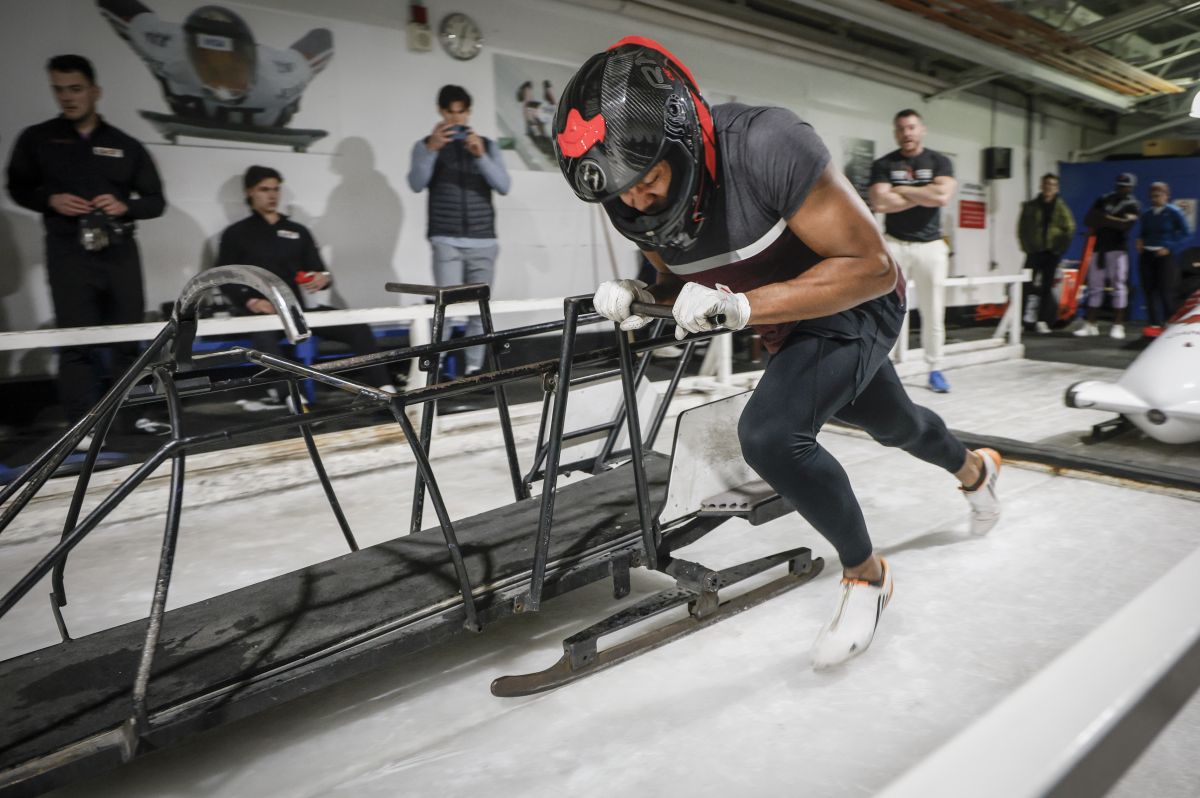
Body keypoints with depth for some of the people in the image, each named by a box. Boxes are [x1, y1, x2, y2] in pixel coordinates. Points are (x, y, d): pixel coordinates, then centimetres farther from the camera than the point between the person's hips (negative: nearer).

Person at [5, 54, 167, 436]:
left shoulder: (126, 145, 9)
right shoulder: (37, 139, 7)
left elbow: (156, 201, 10)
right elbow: (19, 188, 14)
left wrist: (125, 207, -10)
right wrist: (50, 200, -6)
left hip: (120, 251, 1)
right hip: (68, 252, -1)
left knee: (128, 336, 5)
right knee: (77, 341, -3)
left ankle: (136, 412, 15)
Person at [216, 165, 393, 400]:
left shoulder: (298, 231, 21)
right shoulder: (235, 234, 12)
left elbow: (320, 270, 14)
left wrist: (324, 278, -12)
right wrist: (251, 302, -16)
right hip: (261, 311, -3)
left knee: (357, 327, -19)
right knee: (264, 335, -39)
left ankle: (384, 389, -22)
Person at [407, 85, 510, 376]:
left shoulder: (488, 145, 14)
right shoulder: (426, 145, 9)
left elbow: (503, 186, 0)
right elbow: (417, 184, -8)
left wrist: (481, 155, -14)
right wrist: (432, 149, -22)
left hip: (484, 242, 3)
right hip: (447, 242, -2)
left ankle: (474, 368, 11)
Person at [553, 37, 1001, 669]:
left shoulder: (764, 144, -37)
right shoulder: (636, 205, -17)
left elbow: (871, 267, -32)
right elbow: (684, 286, 0)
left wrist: (742, 305, -41)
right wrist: (640, 297, -23)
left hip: (854, 307, -7)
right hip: (787, 325, 7)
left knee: (770, 433, -30)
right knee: (892, 424, 29)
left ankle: (865, 575, -2)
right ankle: (975, 469, 65)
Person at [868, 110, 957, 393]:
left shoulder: (939, 162, 5)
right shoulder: (883, 165, 3)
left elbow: (942, 197, -13)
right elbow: (880, 203, -12)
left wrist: (901, 190, -8)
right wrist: (923, 195, -7)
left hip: (931, 246, 1)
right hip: (894, 245, -1)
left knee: (933, 313, 6)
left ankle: (935, 370, 16)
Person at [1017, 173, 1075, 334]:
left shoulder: (1061, 207, 4)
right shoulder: (1031, 206, 5)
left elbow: (1069, 228, 3)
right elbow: (1022, 228, 6)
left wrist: (1060, 248, -6)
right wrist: (1026, 246, -2)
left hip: (1052, 253, 0)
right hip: (1034, 251, 0)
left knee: (1047, 287, 3)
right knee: (1026, 285, -6)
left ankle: (1042, 321, 8)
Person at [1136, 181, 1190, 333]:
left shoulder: (1174, 212, -4)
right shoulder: (1147, 214, 10)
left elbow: (1185, 233, -4)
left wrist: (1169, 247, -13)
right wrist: (1140, 241, 0)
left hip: (1165, 256, -5)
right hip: (1147, 255, 5)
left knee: (1166, 291, -6)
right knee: (1150, 290, 3)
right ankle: (1155, 324, 9)